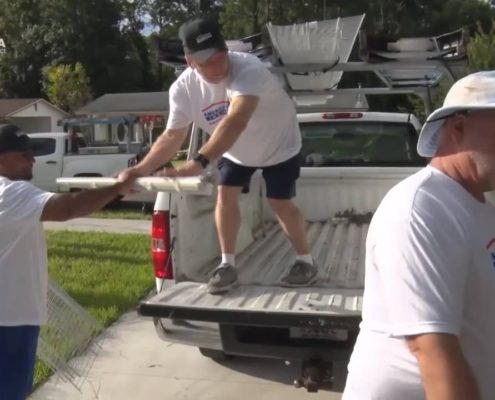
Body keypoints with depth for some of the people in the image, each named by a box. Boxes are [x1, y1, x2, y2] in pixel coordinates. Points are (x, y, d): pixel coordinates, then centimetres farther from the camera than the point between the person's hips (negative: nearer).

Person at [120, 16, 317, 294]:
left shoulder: (249, 69, -41)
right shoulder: (183, 88, -23)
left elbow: (235, 122, -56)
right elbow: (172, 137, -17)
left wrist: (199, 163, -67)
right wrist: (141, 170, -31)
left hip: (279, 144, -4)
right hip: (237, 152, 5)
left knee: (280, 203, -6)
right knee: (226, 195, -7)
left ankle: (307, 262, 15)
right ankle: (228, 265, 8)